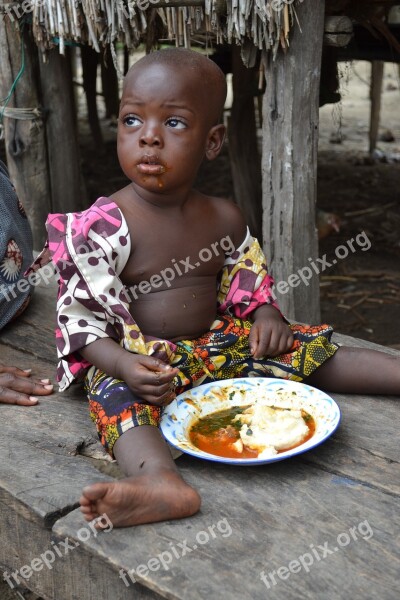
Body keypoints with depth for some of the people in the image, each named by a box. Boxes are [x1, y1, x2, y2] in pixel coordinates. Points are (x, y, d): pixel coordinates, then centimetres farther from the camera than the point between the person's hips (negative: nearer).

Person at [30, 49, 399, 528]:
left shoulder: (225, 220, 2)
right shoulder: (103, 226, -13)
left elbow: (248, 284, 16)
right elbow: (80, 316, -13)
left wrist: (266, 316, -5)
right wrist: (123, 364, -29)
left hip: (219, 341, 5)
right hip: (140, 358, -5)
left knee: (311, 352, -4)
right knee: (116, 395, -36)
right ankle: (158, 479, -60)